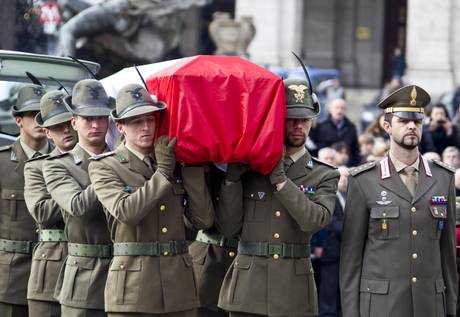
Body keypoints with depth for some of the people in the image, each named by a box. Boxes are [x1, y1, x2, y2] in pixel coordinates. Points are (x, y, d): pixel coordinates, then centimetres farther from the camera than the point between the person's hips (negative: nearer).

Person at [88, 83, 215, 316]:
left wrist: (191, 166, -1)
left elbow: (204, 221, 3)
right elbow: (126, 211, -18)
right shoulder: (104, 166, 0)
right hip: (132, 287, -4)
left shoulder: (176, 162, 12)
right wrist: (163, 171, -11)